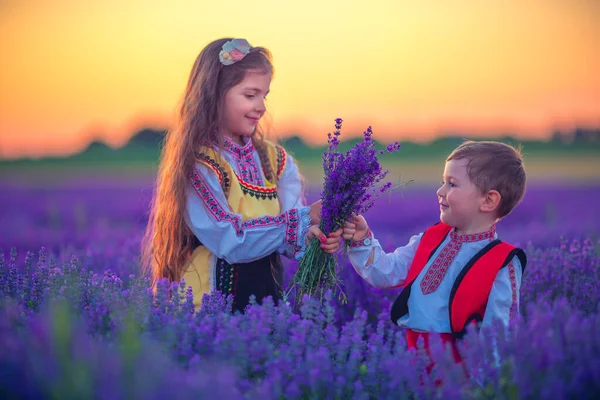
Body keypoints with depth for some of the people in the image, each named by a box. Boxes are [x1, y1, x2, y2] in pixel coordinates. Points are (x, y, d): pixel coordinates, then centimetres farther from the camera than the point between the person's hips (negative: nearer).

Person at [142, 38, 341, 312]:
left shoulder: (276, 160, 9)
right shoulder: (195, 165, -9)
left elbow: (289, 237, 1)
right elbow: (231, 242, -17)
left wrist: (312, 238, -20)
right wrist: (302, 219, -18)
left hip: (267, 299, 5)